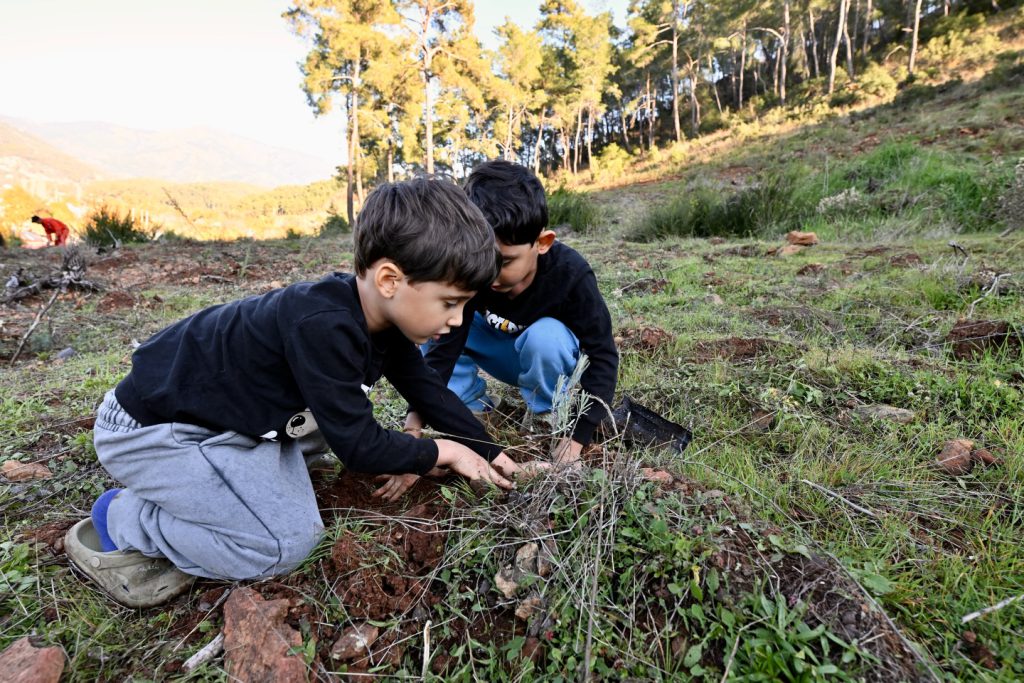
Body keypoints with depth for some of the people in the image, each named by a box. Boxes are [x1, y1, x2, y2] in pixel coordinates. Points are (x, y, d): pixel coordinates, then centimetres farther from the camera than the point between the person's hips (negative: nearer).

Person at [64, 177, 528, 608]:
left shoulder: (380, 315, -8)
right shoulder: (323, 326, -34)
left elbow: (428, 390, 4)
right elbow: (360, 446, -27)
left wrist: (491, 453, 5)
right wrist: (438, 453, -10)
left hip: (232, 411, 9)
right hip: (147, 430, -9)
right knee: (288, 543, -16)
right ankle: (118, 523, 1)